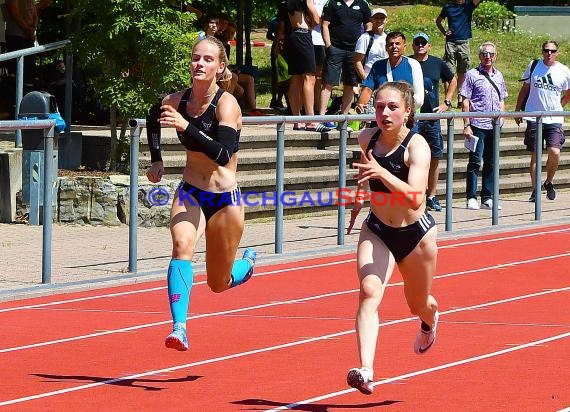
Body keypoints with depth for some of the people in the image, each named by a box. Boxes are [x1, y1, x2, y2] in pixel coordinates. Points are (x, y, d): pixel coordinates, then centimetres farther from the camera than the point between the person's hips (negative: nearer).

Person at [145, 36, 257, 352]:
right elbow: (153, 117, 22)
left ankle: (248, 263, 45)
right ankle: (179, 328, -39)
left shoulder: (226, 104, -18)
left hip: (224, 198, -3)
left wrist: (186, 127, -41)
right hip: (189, 193, 3)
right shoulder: (176, 100, -3)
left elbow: (223, 154, -32)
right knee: (182, 245, -30)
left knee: (219, 283, 9)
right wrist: (156, 159, 14)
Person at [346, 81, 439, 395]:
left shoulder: (417, 146, -23)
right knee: (369, 292, -23)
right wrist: (359, 194, 20)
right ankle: (366, 371, -36)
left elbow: (415, 198, -38)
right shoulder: (367, 139, -8)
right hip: (376, 231, 3)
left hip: (416, 233, -3)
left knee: (418, 304, 18)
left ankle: (430, 321, 59)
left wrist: (381, 173, -48)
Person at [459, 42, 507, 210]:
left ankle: (487, 198, 13)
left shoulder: (498, 76, 14)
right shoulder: (472, 75, -2)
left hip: (495, 126, 5)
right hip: (478, 125, -5)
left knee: (491, 163, 7)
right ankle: (471, 198, 1)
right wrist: (467, 125, -10)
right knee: (475, 161, -4)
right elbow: (465, 102, -4)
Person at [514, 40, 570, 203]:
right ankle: (535, 190, 8)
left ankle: (549, 182, 11)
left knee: (554, 152, -14)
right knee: (535, 155, 1)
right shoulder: (533, 66, 3)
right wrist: (517, 111, 13)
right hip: (534, 117, 0)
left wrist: (557, 108, 12)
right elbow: (525, 89, 13)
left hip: (554, 120, 0)